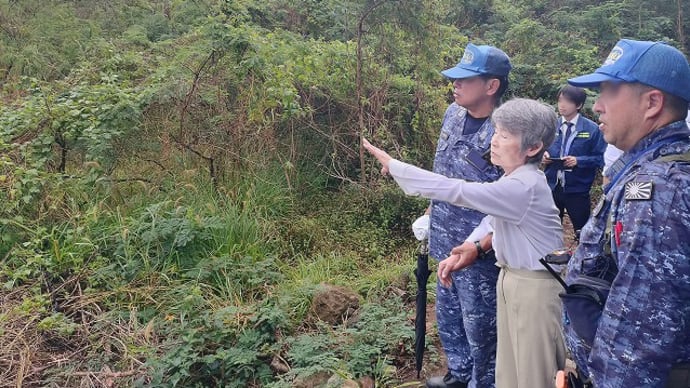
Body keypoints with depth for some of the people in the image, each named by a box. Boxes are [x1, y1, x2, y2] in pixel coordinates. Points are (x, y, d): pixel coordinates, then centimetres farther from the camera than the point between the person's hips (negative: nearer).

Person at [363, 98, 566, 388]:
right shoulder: (515, 179, 4)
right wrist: (466, 253, -5)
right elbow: (492, 221, 13)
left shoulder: (524, 187, -27)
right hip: (511, 279, 9)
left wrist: (392, 165, -26)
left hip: (534, 287, -9)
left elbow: (456, 190, -31)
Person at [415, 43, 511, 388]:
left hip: (479, 251, -8)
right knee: (447, 317, 24)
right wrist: (431, 213, 20)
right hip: (446, 241, 8)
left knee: (480, 326, 9)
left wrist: (476, 247, -29)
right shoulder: (453, 114, 0)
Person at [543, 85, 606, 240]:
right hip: (552, 186, 4)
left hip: (577, 189, -4)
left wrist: (578, 161, -20)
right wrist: (544, 154, -6)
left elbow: (601, 158, -8)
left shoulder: (592, 129, -8)